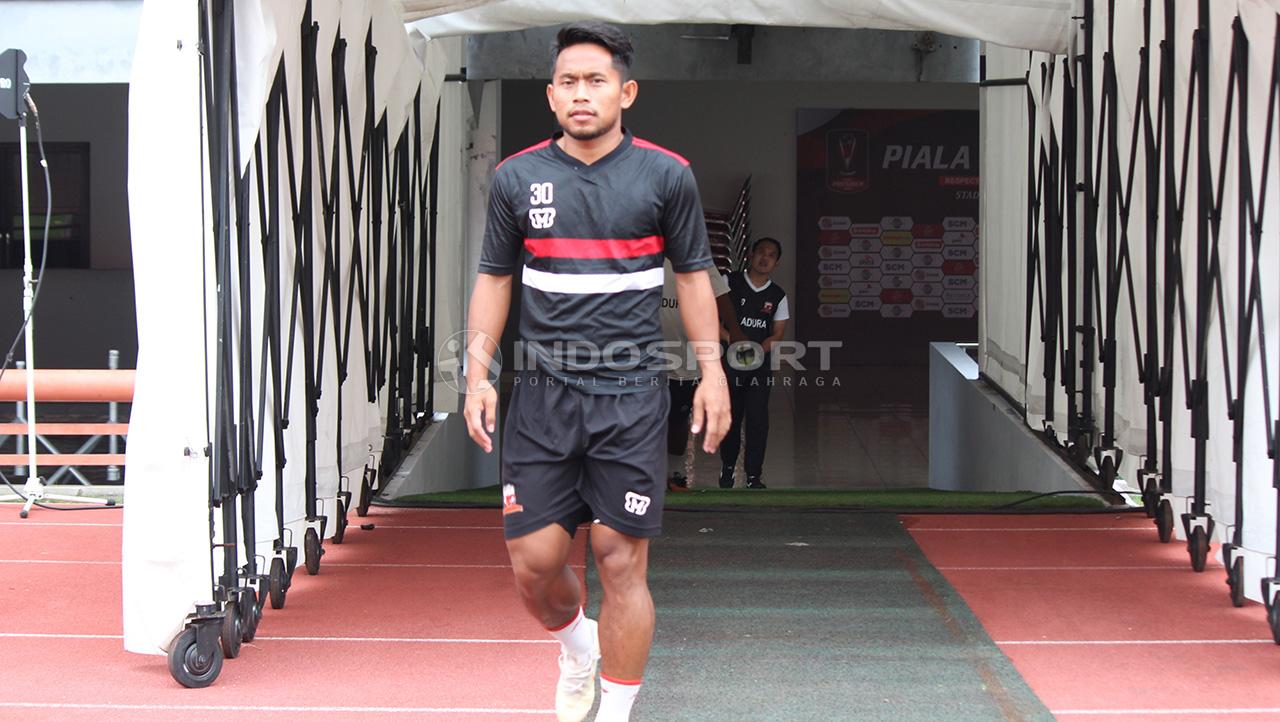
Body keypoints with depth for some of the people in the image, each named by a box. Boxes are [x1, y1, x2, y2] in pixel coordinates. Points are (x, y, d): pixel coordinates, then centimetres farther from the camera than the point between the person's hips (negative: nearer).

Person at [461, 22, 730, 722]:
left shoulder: (667, 176, 1)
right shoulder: (517, 178, 5)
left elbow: (692, 276, 9)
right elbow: (494, 278, 13)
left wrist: (711, 371, 3)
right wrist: (478, 373, 5)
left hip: (630, 394, -2)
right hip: (541, 393, 2)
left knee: (621, 561, -4)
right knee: (533, 560, 2)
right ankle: (576, 647, 35)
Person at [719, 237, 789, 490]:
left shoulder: (778, 296, 5)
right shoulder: (729, 283, 0)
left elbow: (778, 334, 4)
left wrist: (757, 349, -14)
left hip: (760, 364, 1)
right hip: (729, 361, -1)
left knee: (758, 419, -6)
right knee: (730, 416, 7)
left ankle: (753, 475, -2)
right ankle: (728, 466, 26)